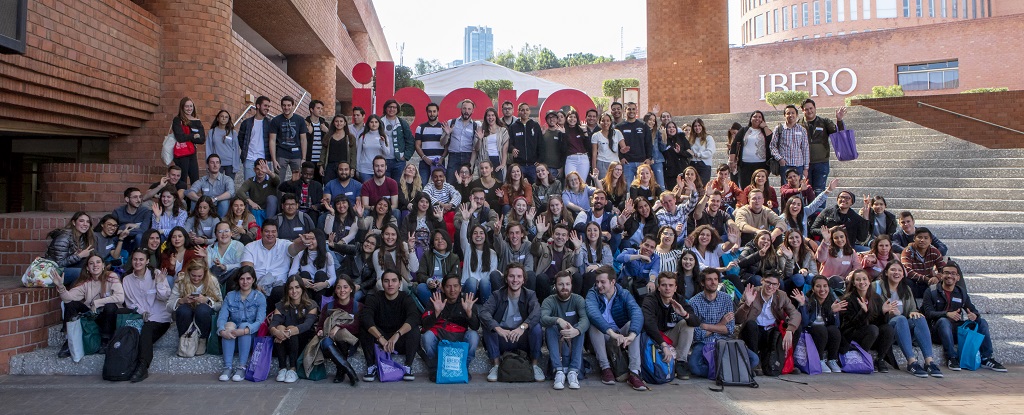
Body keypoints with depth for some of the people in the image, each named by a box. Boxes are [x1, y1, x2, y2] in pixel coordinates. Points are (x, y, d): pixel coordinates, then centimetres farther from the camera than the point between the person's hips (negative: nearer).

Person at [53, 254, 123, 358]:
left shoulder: (111, 277, -11)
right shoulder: (85, 282, 1)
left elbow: (120, 297, -25)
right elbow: (69, 297, -14)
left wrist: (96, 303, -21)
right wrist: (61, 287, -32)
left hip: (108, 314, -4)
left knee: (111, 306, -34)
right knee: (71, 304, -13)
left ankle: (105, 341, -13)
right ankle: (69, 342, -5)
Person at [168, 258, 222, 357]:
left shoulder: (212, 281, -9)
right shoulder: (181, 281, -9)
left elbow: (220, 304, -11)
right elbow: (168, 306, -11)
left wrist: (206, 300, -28)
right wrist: (182, 300, -30)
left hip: (203, 315, -1)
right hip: (186, 316, 1)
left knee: (202, 309, -35)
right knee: (183, 310, -33)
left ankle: (202, 341, -13)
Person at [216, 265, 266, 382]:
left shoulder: (260, 297, -3)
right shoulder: (230, 296, 5)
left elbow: (260, 321, -16)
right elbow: (222, 317, -8)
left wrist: (245, 331, -35)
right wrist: (222, 331, -30)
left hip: (252, 337, -2)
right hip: (231, 338, 2)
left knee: (244, 325, -31)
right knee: (229, 325, -28)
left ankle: (242, 367, -31)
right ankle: (228, 367, -32)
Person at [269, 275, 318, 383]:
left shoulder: (311, 305, -1)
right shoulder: (281, 306, 5)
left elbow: (307, 325, -19)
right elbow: (272, 324, -13)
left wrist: (289, 332, -39)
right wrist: (276, 331, -38)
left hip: (303, 343, -2)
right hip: (284, 347, 2)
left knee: (291, 329, -30)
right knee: (280, 327, -27)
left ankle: (293, 369, -28)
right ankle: (282, 368, -27)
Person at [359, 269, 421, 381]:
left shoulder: (406, 298, -10)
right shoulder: (374, 298, -9)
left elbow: (414, 317, -30)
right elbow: (365, 317, -27)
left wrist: (397, 334, -47)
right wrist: (381, 338, -42)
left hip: (401, 343, -1)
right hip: (379, 342, 1)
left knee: (414, 329, -28)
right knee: (364, 329, -25)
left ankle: (408, 367, -17)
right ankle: (371, 367, -15)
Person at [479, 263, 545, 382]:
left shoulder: (530, 295, -5)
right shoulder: (497, 295, -5)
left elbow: (536, 313, -26)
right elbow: (484, 312, -24)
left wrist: (523, 327, -46)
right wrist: (498, 329, -42)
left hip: (523, 341, 0)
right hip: (502, 340, 0)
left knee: (536, 326, -28)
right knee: (488, 325, -25)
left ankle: (535, 365, -8)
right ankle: (496, 365, -11)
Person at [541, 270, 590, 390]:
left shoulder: (578, 300, -4)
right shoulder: (549, 301, -5)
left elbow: (585, 319, -25)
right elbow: (543, 318, -27)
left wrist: (577, 331, -48)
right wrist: (558, 320, -48)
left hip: (573, 343, 0)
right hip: (555, 342, 0)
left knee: (579, 327, -28)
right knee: (550, 327, -29)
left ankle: (573, 371, -32)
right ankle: (559, 371, -36)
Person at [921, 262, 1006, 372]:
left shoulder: (961, 292, 18)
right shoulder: (931, 291, 1)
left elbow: (973, 310, 12)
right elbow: (928, 313, -10)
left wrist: (975, 315, -13)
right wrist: (947, 314, -27)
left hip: (957, 330, 5)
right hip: (939, 329, -5)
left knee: (981, 321, -11)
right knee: (943, 321, -36)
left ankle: (986, 358, -9)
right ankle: (951, 358, -30)